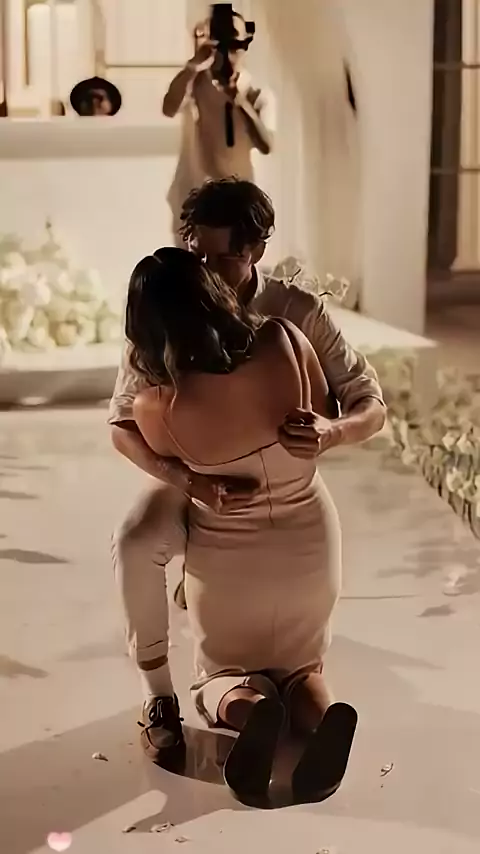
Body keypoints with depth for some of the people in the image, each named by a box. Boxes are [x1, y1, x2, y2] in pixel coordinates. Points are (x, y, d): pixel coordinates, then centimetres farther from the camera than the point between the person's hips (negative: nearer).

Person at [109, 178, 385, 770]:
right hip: (189, 477, 0)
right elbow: (122, 426, -17)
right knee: (135, 542, -32)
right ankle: (158, 694, -12)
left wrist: (334, 433, -41)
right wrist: (190, 482, -36)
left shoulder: (299, 312, -18)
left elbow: (371, 405, -15)